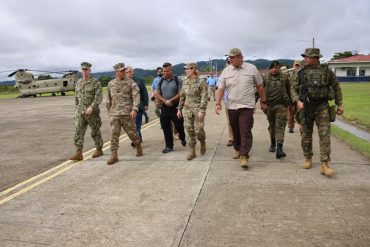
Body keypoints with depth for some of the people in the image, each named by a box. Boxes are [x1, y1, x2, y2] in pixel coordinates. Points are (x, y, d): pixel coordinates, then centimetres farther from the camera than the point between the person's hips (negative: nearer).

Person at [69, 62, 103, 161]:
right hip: (80, 111, 5)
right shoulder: (78, 82, 9)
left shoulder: (95, 82, -9)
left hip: (92, 111, -4)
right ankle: (78, 154, -8)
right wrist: (78, 108, 20)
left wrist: (91, 107, -25)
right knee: (79, 131, -7)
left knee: (95, 131, 8)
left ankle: (99, 150, 25)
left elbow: (99, 97, -17)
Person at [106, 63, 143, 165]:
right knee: (114, 133, -2)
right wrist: (109, 110, 21)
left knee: (131, 132, 6)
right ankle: (114, 155, 3)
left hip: (127, 113, -3)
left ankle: (138, 146, 33)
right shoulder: (111, 84, 11)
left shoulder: (131, 82, -2)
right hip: (114, 113, 3)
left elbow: (136, 96, -10)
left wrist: (134, 109, -22)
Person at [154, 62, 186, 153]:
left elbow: (181, 94, -9)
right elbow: (157, 94, 5)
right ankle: (169, 146, 16)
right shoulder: (161, 81, 8)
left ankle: (182, 138, 35)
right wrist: (165, 101, -10)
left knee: (179, 125, 2)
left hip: (176, 106, -3)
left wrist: (171, 100, -16)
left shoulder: (177, 80, -3)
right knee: (166, 128, 4)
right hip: (164, 107, 3)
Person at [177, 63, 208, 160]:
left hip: (198, 110, -5)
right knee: (189, 130, 3)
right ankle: (192, 151, 12)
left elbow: (204, 97, -12)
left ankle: (203, 143, 29)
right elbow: (182, 96, 16)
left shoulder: (201, 82, -7)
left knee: (198, 130, -3)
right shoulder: (185, 82, 10)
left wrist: (202, 110, -20)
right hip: (187, 109, 5)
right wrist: (179, 109, 14)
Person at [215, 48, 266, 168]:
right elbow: (220, 89, 2)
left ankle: (244, 156, -6)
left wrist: (263, 102, 11)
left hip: (247, 106, -3)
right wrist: (218, 103, -9)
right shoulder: (226, 71, 4)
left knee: (246, 131, -9)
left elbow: (259, 86, 8)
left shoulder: (251, 69, 0)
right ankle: (237, 149, 34)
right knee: (235, 130, 14)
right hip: (232, 106, 3)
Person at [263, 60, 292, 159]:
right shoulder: (265, 78, 5)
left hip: (281, 105, -2)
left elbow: (288, 91, 13)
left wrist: (290, 103, 17)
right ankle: (273, 143, 34)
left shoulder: (284, 77, 5)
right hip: (269, 105, 2)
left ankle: (279, 148, -16)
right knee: (272, 125, 14)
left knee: (280, 126, -10)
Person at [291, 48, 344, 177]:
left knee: (325, 135, -7)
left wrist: (340, 104, 8)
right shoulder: (302, 72, 4)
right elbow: (294, 89, 6)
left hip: (322, 107, -1)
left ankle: (324, 164, -5)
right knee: (306, 135, 9)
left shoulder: (326, 71, 2)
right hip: (306, 107, 1)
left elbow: (336, 87, 11)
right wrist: (298, 101, -11)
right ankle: (308, 159, 26)